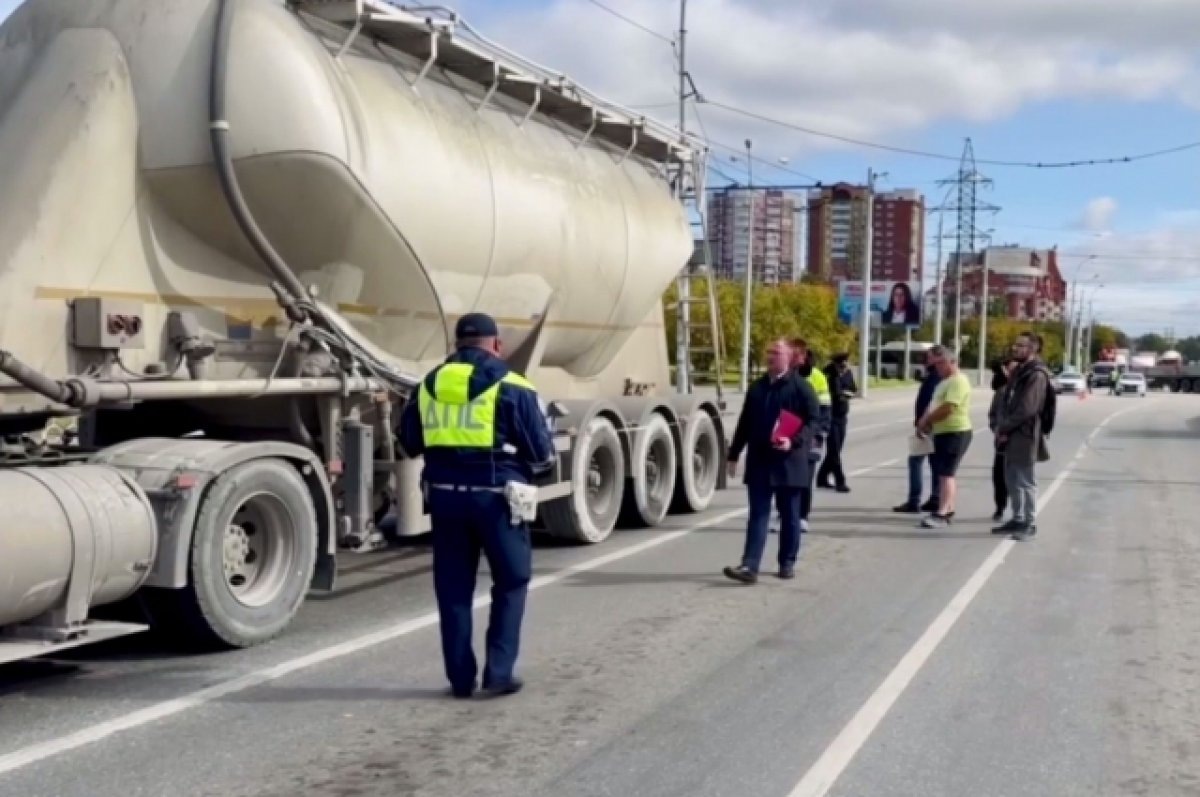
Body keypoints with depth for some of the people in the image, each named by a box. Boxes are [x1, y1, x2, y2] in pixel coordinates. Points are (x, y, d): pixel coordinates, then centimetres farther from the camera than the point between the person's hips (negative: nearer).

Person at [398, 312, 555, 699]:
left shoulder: (429, 385, 7)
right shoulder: (512, 387, -6)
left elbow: (410, 443, 15)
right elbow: (542, 454, -4)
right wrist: (519, 466, 17)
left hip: (445, 495, 4)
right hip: (495, 496, -4)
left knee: (453, 588, 12)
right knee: (510, 582, 11)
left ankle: (460, 678, 14)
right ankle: (498, 673, 8)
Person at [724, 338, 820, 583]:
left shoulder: (801, 387, -3)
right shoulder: (757, 387, 13)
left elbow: (812, 420, -7)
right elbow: (745, 423, 16)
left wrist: (794, 442, -22)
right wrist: (734, 455, 13)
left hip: (788, 462, -4)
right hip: (759, 462, 4)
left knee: (789, 516, 7)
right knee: (758, 515, -1)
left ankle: (787, 563, 19)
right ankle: (749, 566, -8)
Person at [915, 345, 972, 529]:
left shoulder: (958, 381, -15)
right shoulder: (945, 382, 18)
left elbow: (947, 408, -25)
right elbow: (934, 405, 22)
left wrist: (926, 420, -13)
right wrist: (926, 421, 2)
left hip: (955, 433, -11)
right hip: (943, 432, 11)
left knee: (945, 474, -15)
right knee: (945, 473, 15)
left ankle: (941, 514, -20)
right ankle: (948, 510, 22)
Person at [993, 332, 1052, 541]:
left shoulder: (1037, 375, -15)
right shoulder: (1018, 371, 15)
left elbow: (1026, 409, -20)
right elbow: (1006, 400, 16)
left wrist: (1004, 428, -14)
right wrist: (1000, 426, 2)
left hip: (1025, 436, -9)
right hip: (1011, 435, 9)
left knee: (1026, 482, -2)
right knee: (1013, 480, 14)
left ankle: (1030, 524, 6)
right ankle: (1017, 519, 24)